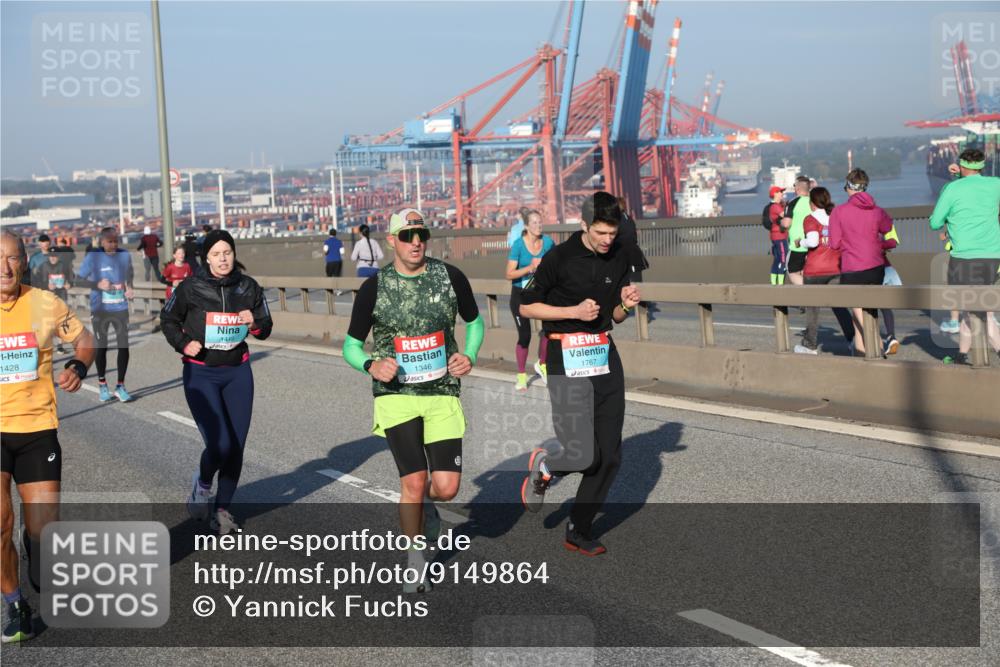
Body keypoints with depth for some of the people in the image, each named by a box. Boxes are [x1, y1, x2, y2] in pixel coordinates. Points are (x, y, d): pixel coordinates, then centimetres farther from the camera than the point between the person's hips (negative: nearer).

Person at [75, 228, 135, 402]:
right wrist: (97, 284, -18)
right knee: (101, 347, 8)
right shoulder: (93, 257, -9)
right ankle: (102, 384, 23)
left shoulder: (125, 255, 1)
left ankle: (120, 386, 8)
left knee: (124, 346, -3)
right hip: (100, 309, -2)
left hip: (121, 308, 2)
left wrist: (129, 287, 2)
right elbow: (77, 280, -5)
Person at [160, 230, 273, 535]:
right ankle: (202, 483, 17)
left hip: (237, 373, 4)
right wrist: (183, 344, -10)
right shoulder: (191, 288, -9)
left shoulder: (248, 287, 0)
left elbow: (266, 329, 9)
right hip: (200, 374, -4)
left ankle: (222, 507, 23)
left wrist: (254, 323, -13)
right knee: (220, 444, -16)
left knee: (236, 447, 5)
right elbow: (168, 319, 7)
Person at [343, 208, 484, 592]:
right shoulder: (374, 287, -3)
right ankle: (415, 566, 12)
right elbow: (351, 346, 4)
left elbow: (474, 321, 17)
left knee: (446, 487, -5)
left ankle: (424, 505, 34)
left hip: (442, 393, 2)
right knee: (414, 481, -10)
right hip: (396, 394, -2)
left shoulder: (450, 277, 1)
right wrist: (372, 366, -17)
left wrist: (469, 356, -2)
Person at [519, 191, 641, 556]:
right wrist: (574, 311, -15)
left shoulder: (619, 257, 7)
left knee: (609, 456, 5)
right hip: (567, 360, -6)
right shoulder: (559, 258, -11)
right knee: (585, 455, -13)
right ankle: (543, 466, 22)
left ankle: (578, 531, 21)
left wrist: (625, 305, -6)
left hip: (605, 357, 6)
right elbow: (527, 306, -4)